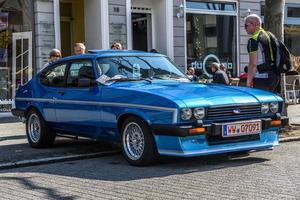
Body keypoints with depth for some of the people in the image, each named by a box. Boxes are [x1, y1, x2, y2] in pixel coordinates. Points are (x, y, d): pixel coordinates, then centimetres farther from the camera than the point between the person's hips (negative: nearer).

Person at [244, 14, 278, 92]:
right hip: (274, 76, 9)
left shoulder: (254, 40, -12)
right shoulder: (269, 35, 14)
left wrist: (249, 81, -13)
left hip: (261, 78, -9)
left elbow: (253, 63, -17)